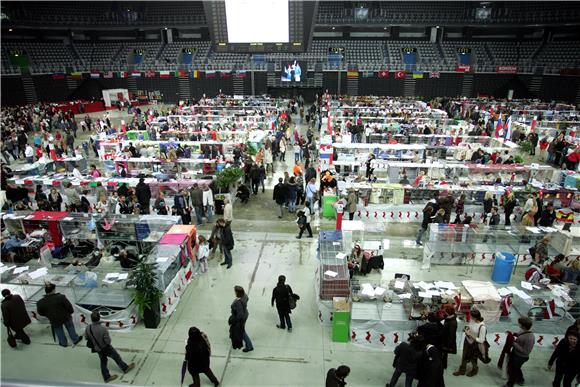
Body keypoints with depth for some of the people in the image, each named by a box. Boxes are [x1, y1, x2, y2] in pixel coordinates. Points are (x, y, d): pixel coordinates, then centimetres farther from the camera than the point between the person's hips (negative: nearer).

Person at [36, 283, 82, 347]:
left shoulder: (41, 302, -19)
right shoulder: (61, 297, -25)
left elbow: (40, 312, -3)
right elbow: (68, 306, -16)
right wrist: (70, 312, 4)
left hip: (55, 321, 1)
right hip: (66, 317, -1)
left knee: (59, 331, 25)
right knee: (70, 328, 23)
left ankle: (64, 343, 42)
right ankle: (75, 340, 35)